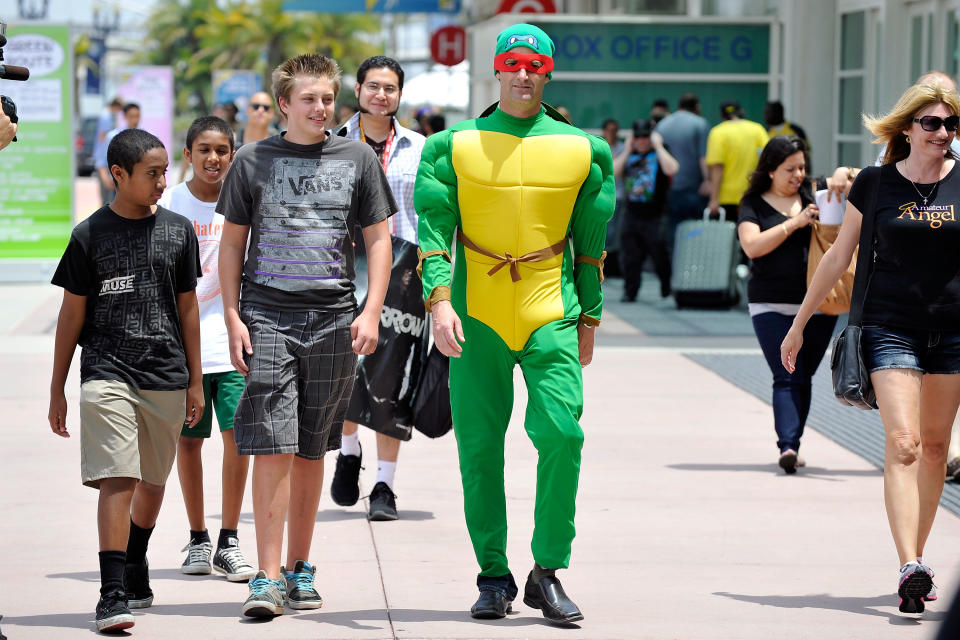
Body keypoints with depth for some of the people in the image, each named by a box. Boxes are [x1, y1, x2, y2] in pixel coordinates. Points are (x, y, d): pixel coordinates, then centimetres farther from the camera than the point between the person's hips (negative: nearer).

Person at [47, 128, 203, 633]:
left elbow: (187, 309, 13)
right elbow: (72, 315, 4)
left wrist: (195, 381, 13)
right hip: (107, 370, -3)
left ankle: (134, 568, 38)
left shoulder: (178, 231, 8)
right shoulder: (90, 236, 0)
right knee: (117, 480, -14)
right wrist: (57, 389, 4)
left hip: (166, 377, 4)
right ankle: (113, 595, -17)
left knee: (153, 481, 14)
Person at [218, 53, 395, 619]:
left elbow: (379, 239, 8)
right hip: (268, 316, -2)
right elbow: (232, 243, 8)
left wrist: (371, 312, -3)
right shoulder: (254, 161, 4)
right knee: (272, 447, -10)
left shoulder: (357, 159, 6)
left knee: (311, 451, 9)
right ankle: (268, 578, -9)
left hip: (333, 318, 2)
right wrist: (232, 317, -1)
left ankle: (299, 570, 20)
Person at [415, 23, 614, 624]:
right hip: (476, 316, 0)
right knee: (480, 449, 1)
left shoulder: (581, 150, 8)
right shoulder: (455, 146, 5)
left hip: (550, 313, 0)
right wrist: (439, 298, -14)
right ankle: (495, 577, 12)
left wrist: (588, 320, 13)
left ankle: (548, 573, -2)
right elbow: (434, 229, 0)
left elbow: (591, 243, 14)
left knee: (561, 434, -13)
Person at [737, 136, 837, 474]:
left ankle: (791, 444, 16)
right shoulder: (754, 205, 3)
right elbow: (752, 246, -10)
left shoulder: (814, 195, 11)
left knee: (804, 378, 7)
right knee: (788, 378, -13)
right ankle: (787, 446, -22)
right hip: (773, 305, -3)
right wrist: (795, 222, -15)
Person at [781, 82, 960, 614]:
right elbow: (838, 256, 8)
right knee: (902, 443, -14)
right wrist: (799, 323, 12)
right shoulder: (875, 184, -1)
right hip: (891, 326, -2)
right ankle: (910, 568, -23)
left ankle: (917, 557, 21)